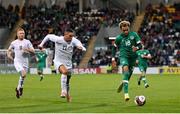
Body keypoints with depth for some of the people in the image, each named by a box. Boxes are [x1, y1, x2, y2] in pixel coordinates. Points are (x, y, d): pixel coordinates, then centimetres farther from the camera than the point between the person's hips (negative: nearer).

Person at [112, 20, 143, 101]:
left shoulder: (134, 35, 0)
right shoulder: (119, 38, 1)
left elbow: (140, 45, -3)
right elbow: (114, 47, 15)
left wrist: (137, 48, -26)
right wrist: (113, 57, 5)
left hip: (132, 57, 3)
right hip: (123, 56, -3)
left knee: (129, 74, 13)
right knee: (126, 70, -28)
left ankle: (123, 83, 51)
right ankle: (126, 93, -36)